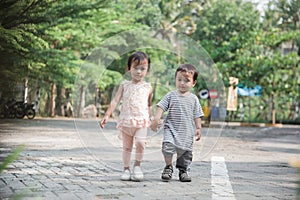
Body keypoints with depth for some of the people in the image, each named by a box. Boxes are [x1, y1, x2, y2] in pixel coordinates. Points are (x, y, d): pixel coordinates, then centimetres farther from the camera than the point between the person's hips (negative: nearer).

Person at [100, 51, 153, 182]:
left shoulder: (148, 87, 7)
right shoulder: (124, 85, 5)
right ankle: (126, 169, 18)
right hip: (126, 120, 1)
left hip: (141, 121, -1)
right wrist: (107, 115, -8)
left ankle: (137, 165, 2)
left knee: (140, 142, -18)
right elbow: (115, 101, 0)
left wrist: (152, 120, 19)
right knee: (127, 146, 7)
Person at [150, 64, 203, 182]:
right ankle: (168, 167, -4)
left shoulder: (193, 99, 6)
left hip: (187, 131, 2)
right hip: (171, 128, -2)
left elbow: (197, 115, 9)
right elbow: (161, 106, 0)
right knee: (168, 145, -21)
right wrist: (157, 118, -14)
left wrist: (198, 128, 5)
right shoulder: (171, 95, 3)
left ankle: (183, 170, 23)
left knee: (186, 151, 5)